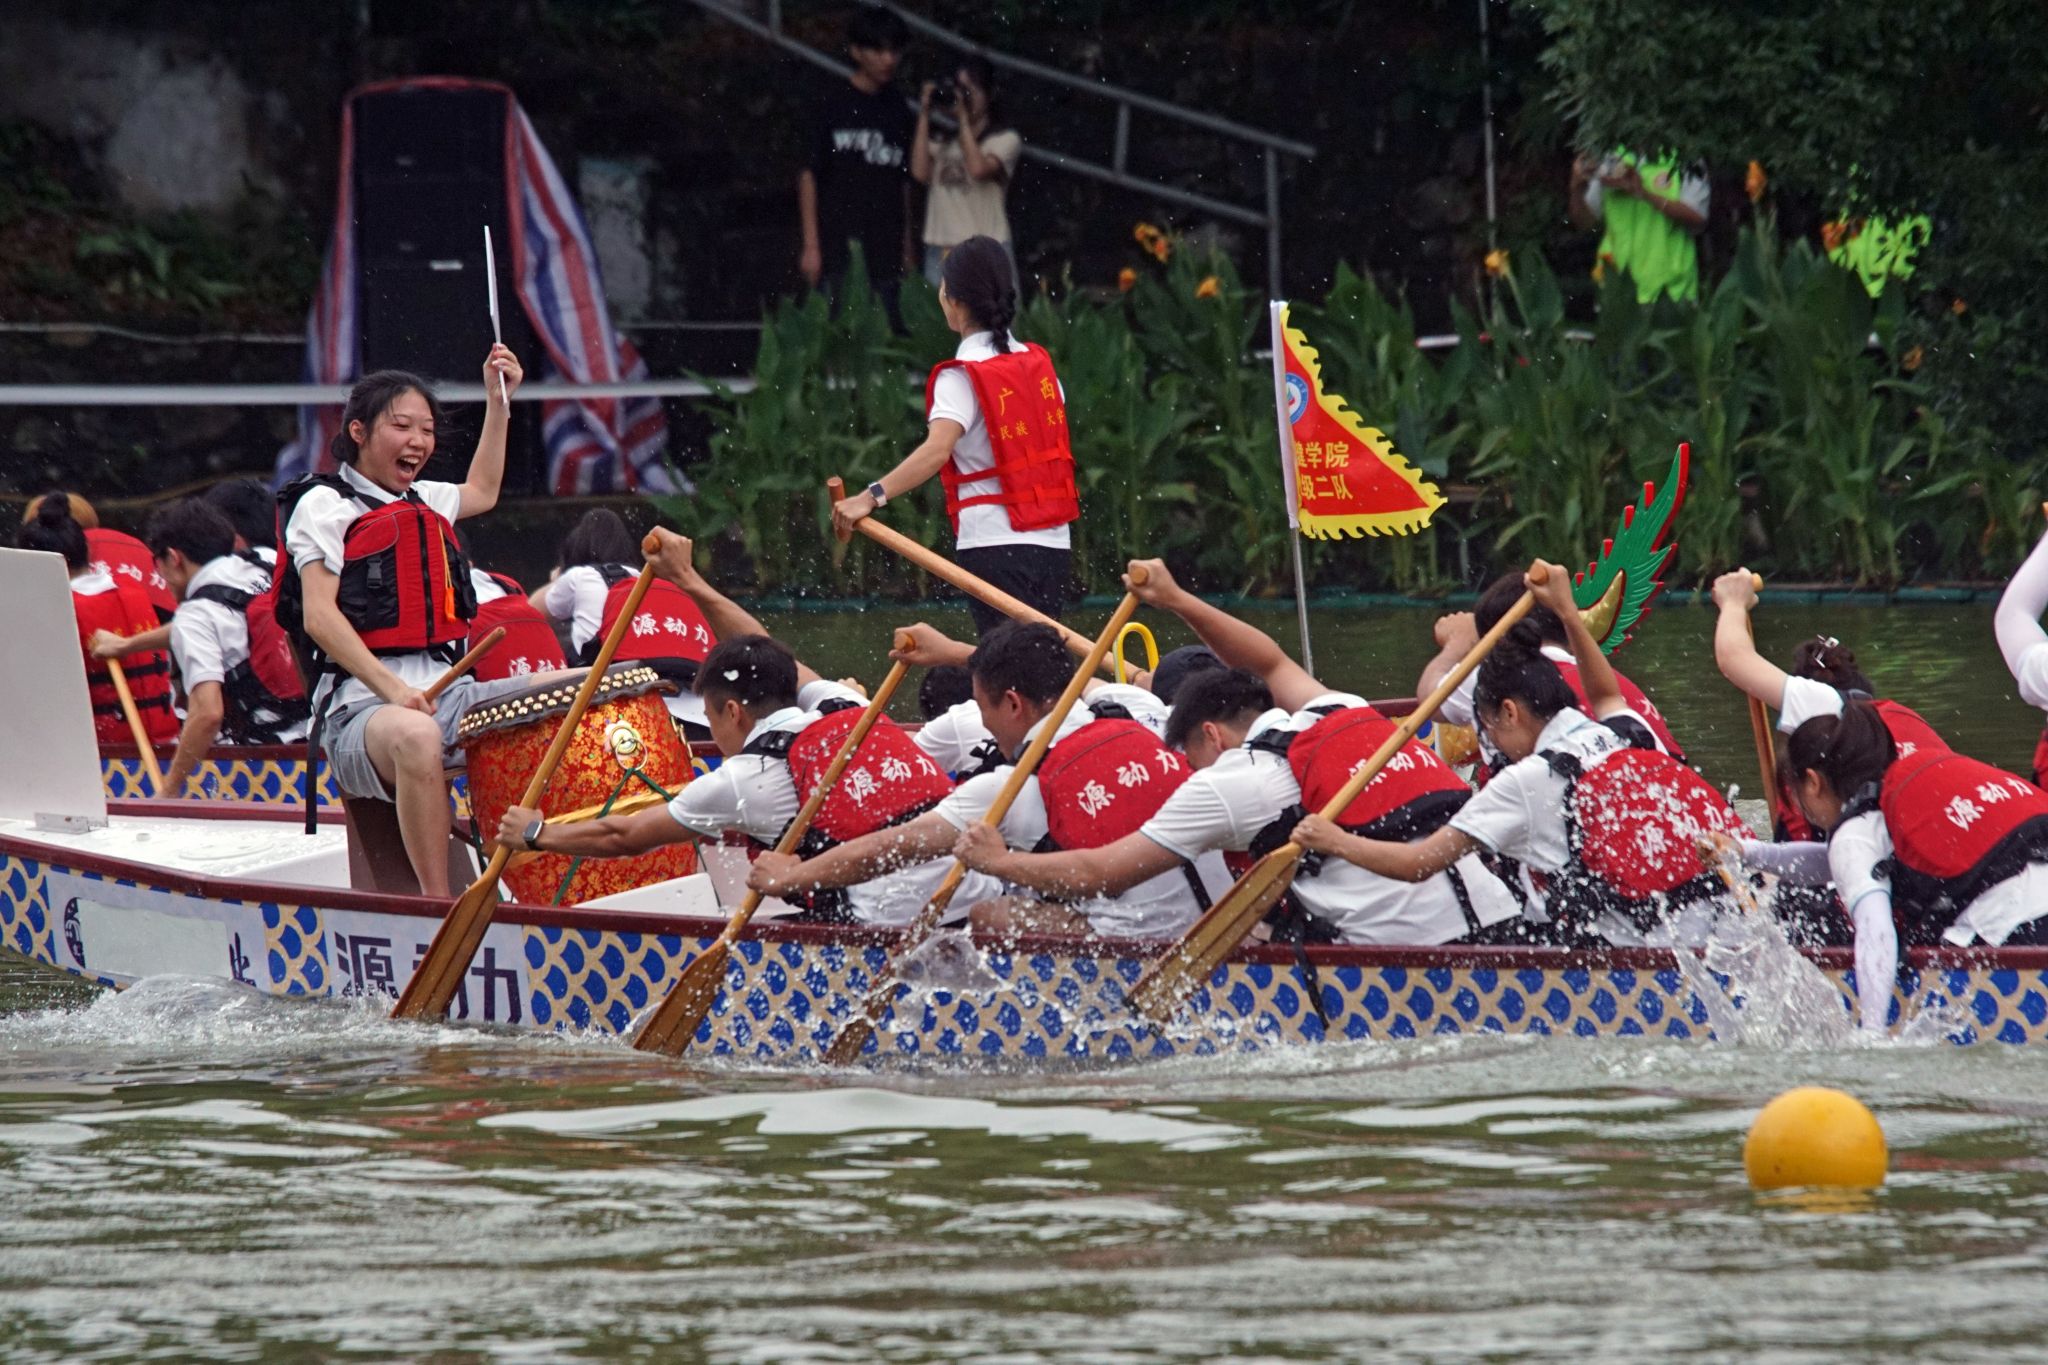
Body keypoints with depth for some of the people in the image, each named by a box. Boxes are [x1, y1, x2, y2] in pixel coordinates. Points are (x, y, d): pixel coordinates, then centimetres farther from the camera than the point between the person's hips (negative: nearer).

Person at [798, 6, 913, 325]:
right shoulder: (833, 107, -2)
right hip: (839, 251, -5)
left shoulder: (897, 111, 12)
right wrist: (811, 246, -7)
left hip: (884, 253, 5)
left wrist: (907, 248, 13)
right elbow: (809, 176, -2)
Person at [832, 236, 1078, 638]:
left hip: (995, 545, -6)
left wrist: (871, 497, -34)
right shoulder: (1039, 363, 9)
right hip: (1054, 544, 6)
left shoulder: (961, 377, -11)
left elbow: (937, 450, -26)